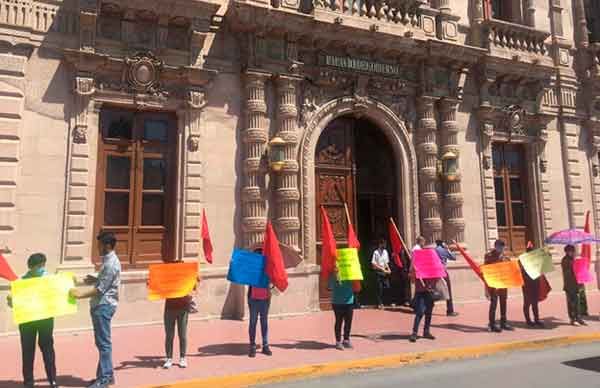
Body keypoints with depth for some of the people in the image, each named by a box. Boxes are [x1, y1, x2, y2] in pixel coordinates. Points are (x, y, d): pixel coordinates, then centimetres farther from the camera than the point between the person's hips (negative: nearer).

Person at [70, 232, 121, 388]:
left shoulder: (111, 264, -19)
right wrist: (95, 279, 7)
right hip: (100, 305, 10)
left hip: (104, 306, -10)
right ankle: (106, 375, 23)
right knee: (101, 342, 15)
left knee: (103, 343, -3)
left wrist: (81, 294, -15)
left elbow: (101, 289, -20)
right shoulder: (108, 260, 13)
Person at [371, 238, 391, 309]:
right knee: (380, 288, -3)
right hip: (378, 272, -5)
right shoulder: (376, 252, -9)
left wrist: (388, 269, -1)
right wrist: (382, 269, -14)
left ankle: (381, 301, 19)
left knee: (386, 286, 1)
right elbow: (373, 264, -12)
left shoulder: (385, 252, 10)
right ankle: (379, 303, 7)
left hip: (385, 272, 6)